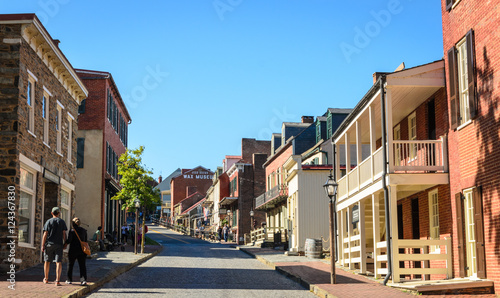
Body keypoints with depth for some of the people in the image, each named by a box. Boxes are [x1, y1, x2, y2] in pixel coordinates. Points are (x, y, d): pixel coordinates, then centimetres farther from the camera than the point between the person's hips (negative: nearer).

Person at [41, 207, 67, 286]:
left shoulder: (48, 221, 0)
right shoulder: (62, 222, 3)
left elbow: (45, 234, -4)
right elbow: (64, 234, 0)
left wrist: (42, 245, -2)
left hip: (49, 244, 0)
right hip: (58, 244, 0)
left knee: (47, 261, 14)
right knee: (58, 262, -4)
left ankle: (46, 279, 27)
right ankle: (57, 280, -15)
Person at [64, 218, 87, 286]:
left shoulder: (72, 231, -9)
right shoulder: (84, 231, 6)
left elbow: (69, 240, -18)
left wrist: (65, 245, -2)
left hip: (73, 250, -3)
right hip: (82, 251, 3)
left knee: (70, 265, 14)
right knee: (82, 265, 1)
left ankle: (69, 280, 23)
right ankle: (83, 280, -14)